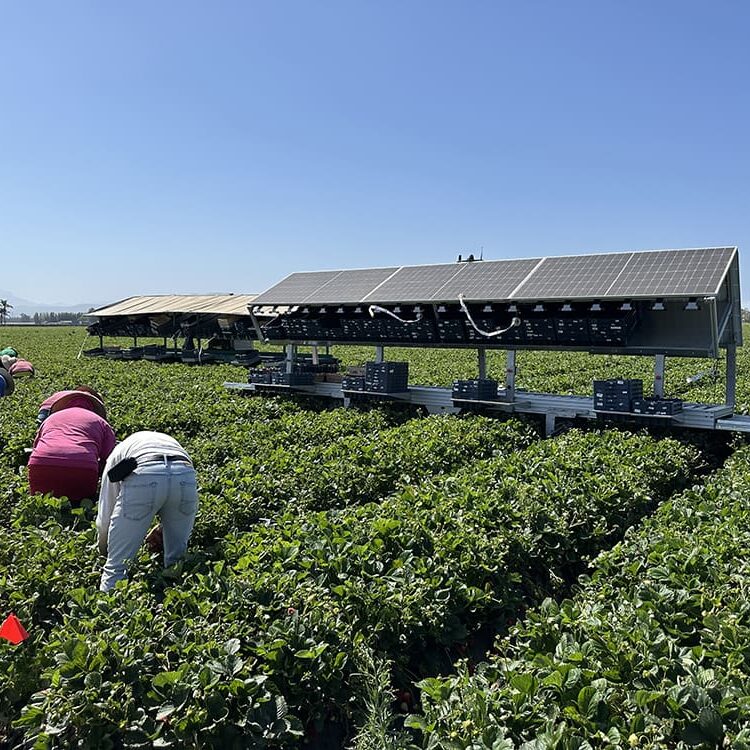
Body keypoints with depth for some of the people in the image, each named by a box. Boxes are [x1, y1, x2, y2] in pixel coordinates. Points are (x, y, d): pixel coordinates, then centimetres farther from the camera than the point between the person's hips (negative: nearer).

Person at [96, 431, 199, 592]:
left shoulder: (117, 453, 36)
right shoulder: (171, 441, 43)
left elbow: (104, 515, 32)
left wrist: (103, 549, 50)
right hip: (186, 476, 3)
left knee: (117, 566, 11)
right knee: (177, 560, 24)